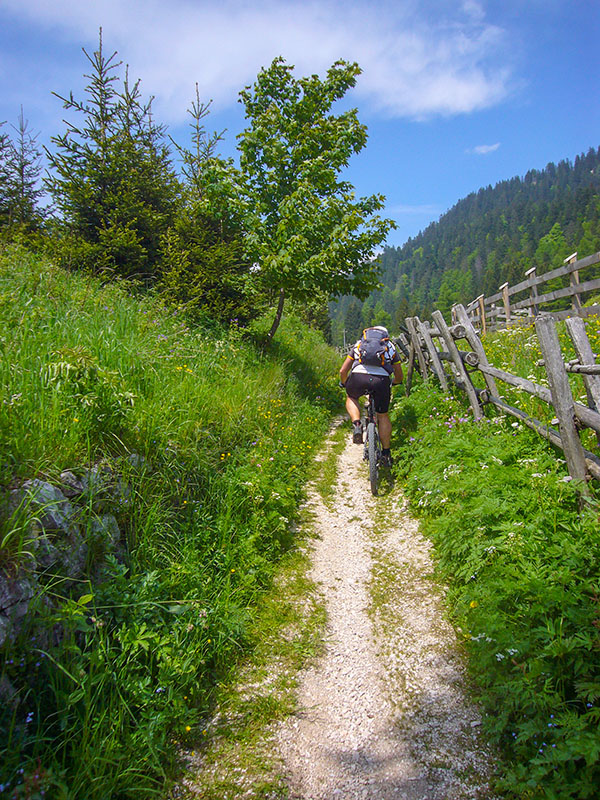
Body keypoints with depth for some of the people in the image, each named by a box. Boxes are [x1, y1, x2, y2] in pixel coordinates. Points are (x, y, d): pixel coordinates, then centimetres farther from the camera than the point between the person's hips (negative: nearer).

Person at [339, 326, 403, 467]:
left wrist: (344, 384, 46)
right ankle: (386, 453, 24)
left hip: (358, 377, 0)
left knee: (351, 398, 33)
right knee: (383, 416, 20)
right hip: (381, 380, 0)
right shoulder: (391, 347, 31)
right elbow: (399, 377, 34)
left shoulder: (359, 344, 30)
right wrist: (393, 383, 56)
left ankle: (357, 424, 8)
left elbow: (342, 371, 26)